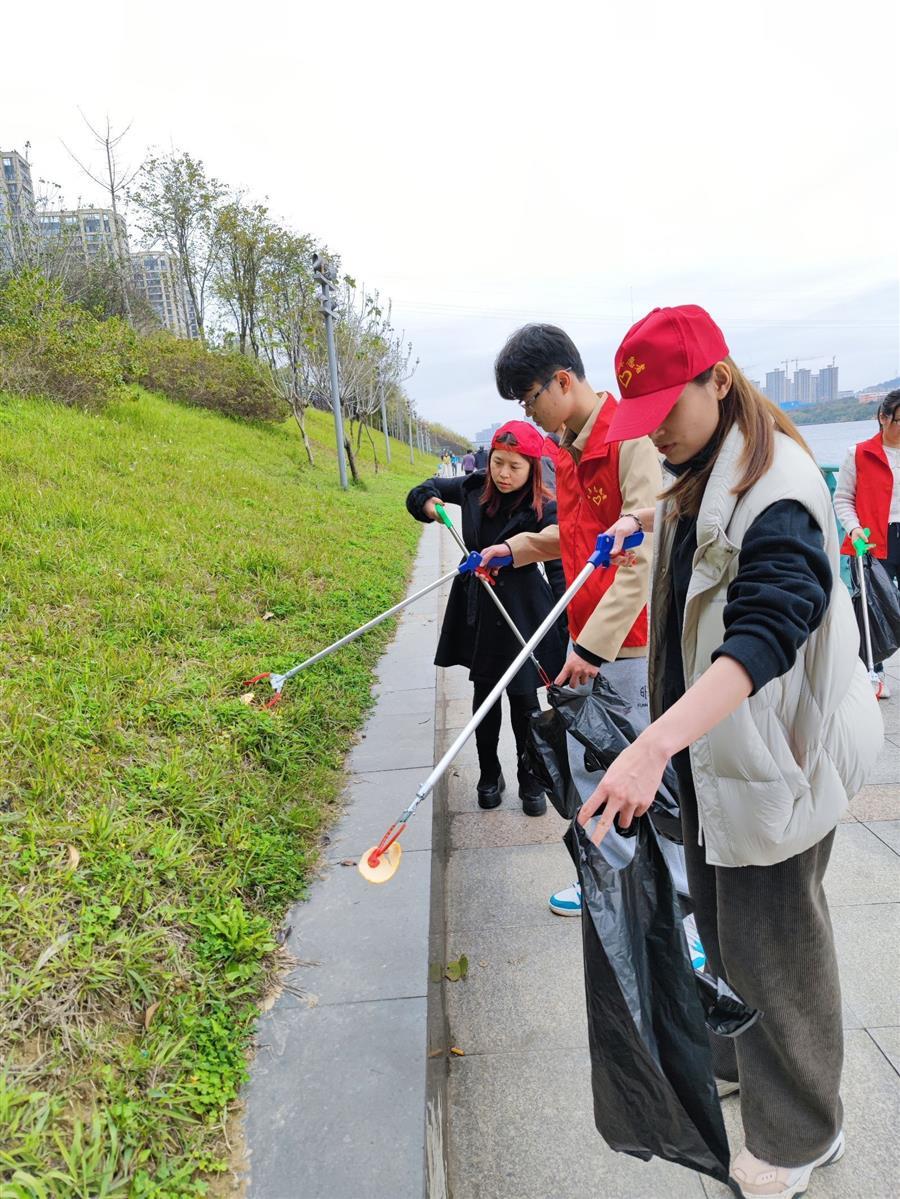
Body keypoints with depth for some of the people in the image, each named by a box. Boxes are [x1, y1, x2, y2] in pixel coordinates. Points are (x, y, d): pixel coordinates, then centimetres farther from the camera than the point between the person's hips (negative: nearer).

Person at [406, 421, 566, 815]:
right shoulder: (474, 487, 0)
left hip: (521, 614, -4)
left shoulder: (543, 510, -15)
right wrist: (428, 503, -6)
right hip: (477, 610, 4)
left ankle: (530, 781, 24)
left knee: (523, 699, 5)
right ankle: (489, 775, 31)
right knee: (484, 695, 14)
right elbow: (427, 490, 16)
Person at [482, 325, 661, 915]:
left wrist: (593, 644, -22)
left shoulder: (630, 438, -17)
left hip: (631, 644, -9)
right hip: (588, 641, 9)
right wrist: (516, 548, 13)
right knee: (586, 764, 17)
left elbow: (644, 555, -22)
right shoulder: (569, 448, 12)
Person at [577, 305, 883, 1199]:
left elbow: (764, 635, -40)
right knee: (719, 921, 24)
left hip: (776, 756, -9)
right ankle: (737, 1064, 49)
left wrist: (653, 746, -51)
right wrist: (647, 517, 10)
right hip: (713, 744, 9)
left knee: (771, 944, 7)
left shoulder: (775, 487, -25)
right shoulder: (698, 472, 5)